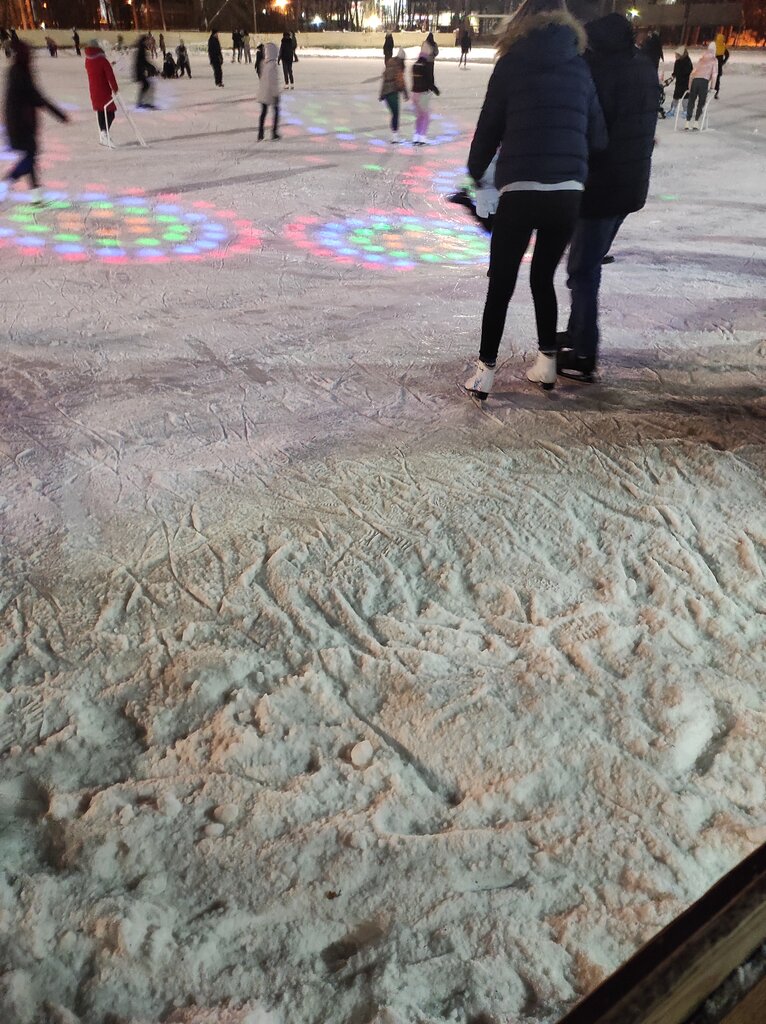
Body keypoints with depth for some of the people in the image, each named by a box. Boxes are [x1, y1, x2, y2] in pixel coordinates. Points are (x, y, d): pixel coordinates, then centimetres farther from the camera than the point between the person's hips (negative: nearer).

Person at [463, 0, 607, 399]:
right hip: (568, 193, 3)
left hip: (519, 191, -3)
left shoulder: (511, 64, 5)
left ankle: (485, 371, 6)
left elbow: (489, 129, 6)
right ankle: (547, 363, 21)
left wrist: (474, 174, 18)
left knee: (501, 284, 5)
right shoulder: (581, 68, 13)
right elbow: (597, 133, 11)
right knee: (544, 278, 18)